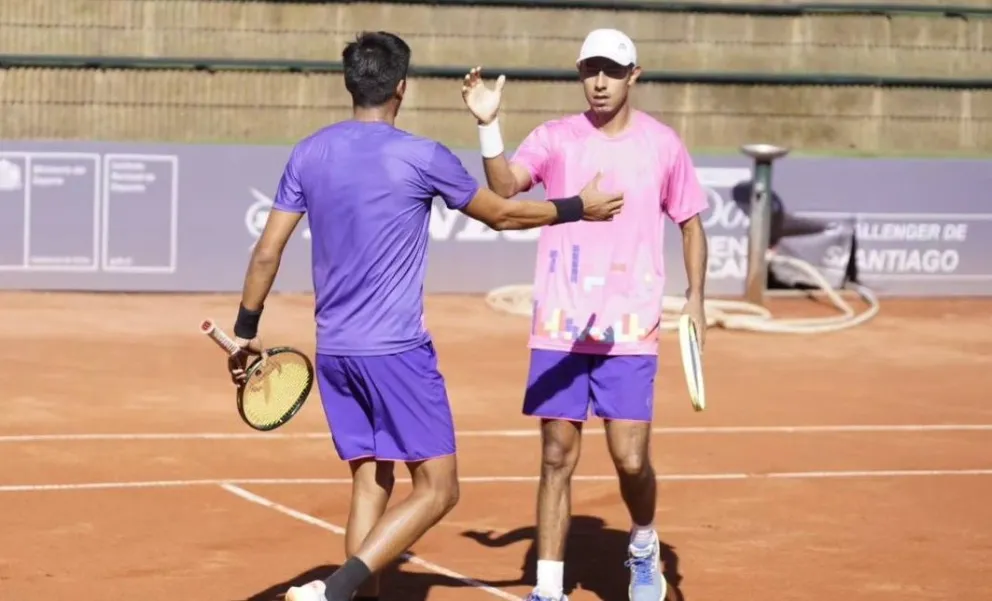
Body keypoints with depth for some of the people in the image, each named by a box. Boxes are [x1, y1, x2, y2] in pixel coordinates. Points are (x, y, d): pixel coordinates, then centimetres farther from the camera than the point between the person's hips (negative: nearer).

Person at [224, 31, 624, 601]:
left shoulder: (309, 154, 4)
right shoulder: (421, 157, -9)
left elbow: (267, 253, 5)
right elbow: (504, 214, 3)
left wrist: (246, 330, 16)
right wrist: (579, 208, 17)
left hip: (334, 352, 6)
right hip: (396, 351, -6)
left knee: (371, 484, 14)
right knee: (437, 487, -1)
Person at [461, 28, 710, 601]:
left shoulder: (662, 144, 2)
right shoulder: (555, 138, 2)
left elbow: (691, 223, 12)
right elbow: (504, 186, -14)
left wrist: (695, 297, 1)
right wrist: (489, 125, -29)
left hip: (630, 331, -1)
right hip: (559, 330, 1)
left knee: (631, 460, -6)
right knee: (557, 458, 3)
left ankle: (644, 548, 24)